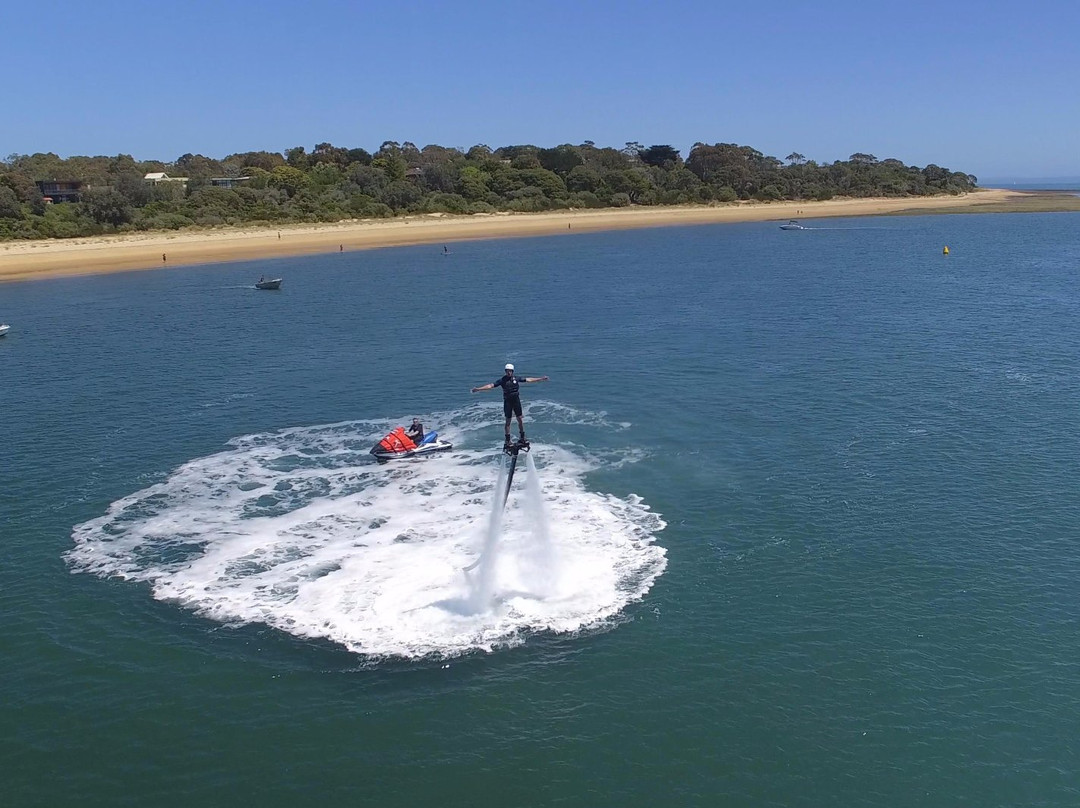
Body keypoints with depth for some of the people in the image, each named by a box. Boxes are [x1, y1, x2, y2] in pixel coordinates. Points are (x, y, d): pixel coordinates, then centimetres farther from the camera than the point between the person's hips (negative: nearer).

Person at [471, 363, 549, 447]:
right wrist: (478, 389, -18)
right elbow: (490, 386, -9)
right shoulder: (502, 380, -4)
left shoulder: (517, 378, 2)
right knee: (508, 421, 2)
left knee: (520, 419, 1)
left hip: (516, 401, 2)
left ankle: (522, 438, 13)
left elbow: (529, 379, 9)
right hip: (507, 402, -2)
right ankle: (507, 440, 10)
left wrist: (541, 379, 10)